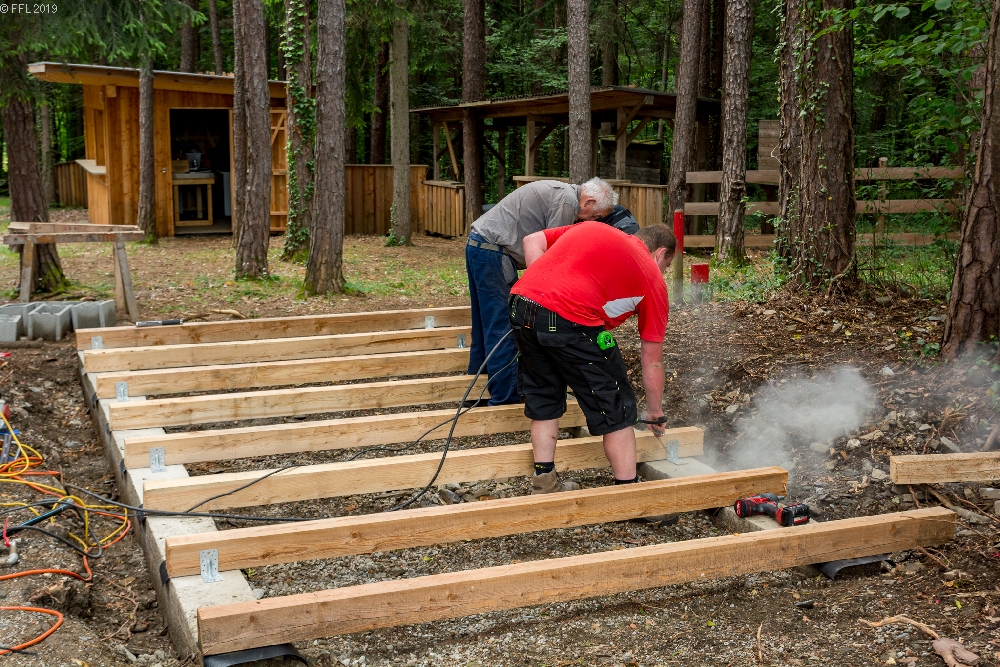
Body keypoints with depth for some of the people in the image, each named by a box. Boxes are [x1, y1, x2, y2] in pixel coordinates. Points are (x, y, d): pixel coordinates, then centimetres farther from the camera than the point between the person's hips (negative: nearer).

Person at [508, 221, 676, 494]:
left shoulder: (591, 228, 29)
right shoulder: (652, 277, 16)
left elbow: (532, 241, 20)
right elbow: (652, 362, 19)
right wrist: (655, 412, 31)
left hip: (522, 300, 6)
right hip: (571, 320, -6)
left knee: (543, 400, 24)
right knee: (616, 410, 11)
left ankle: (545, 484, 31)